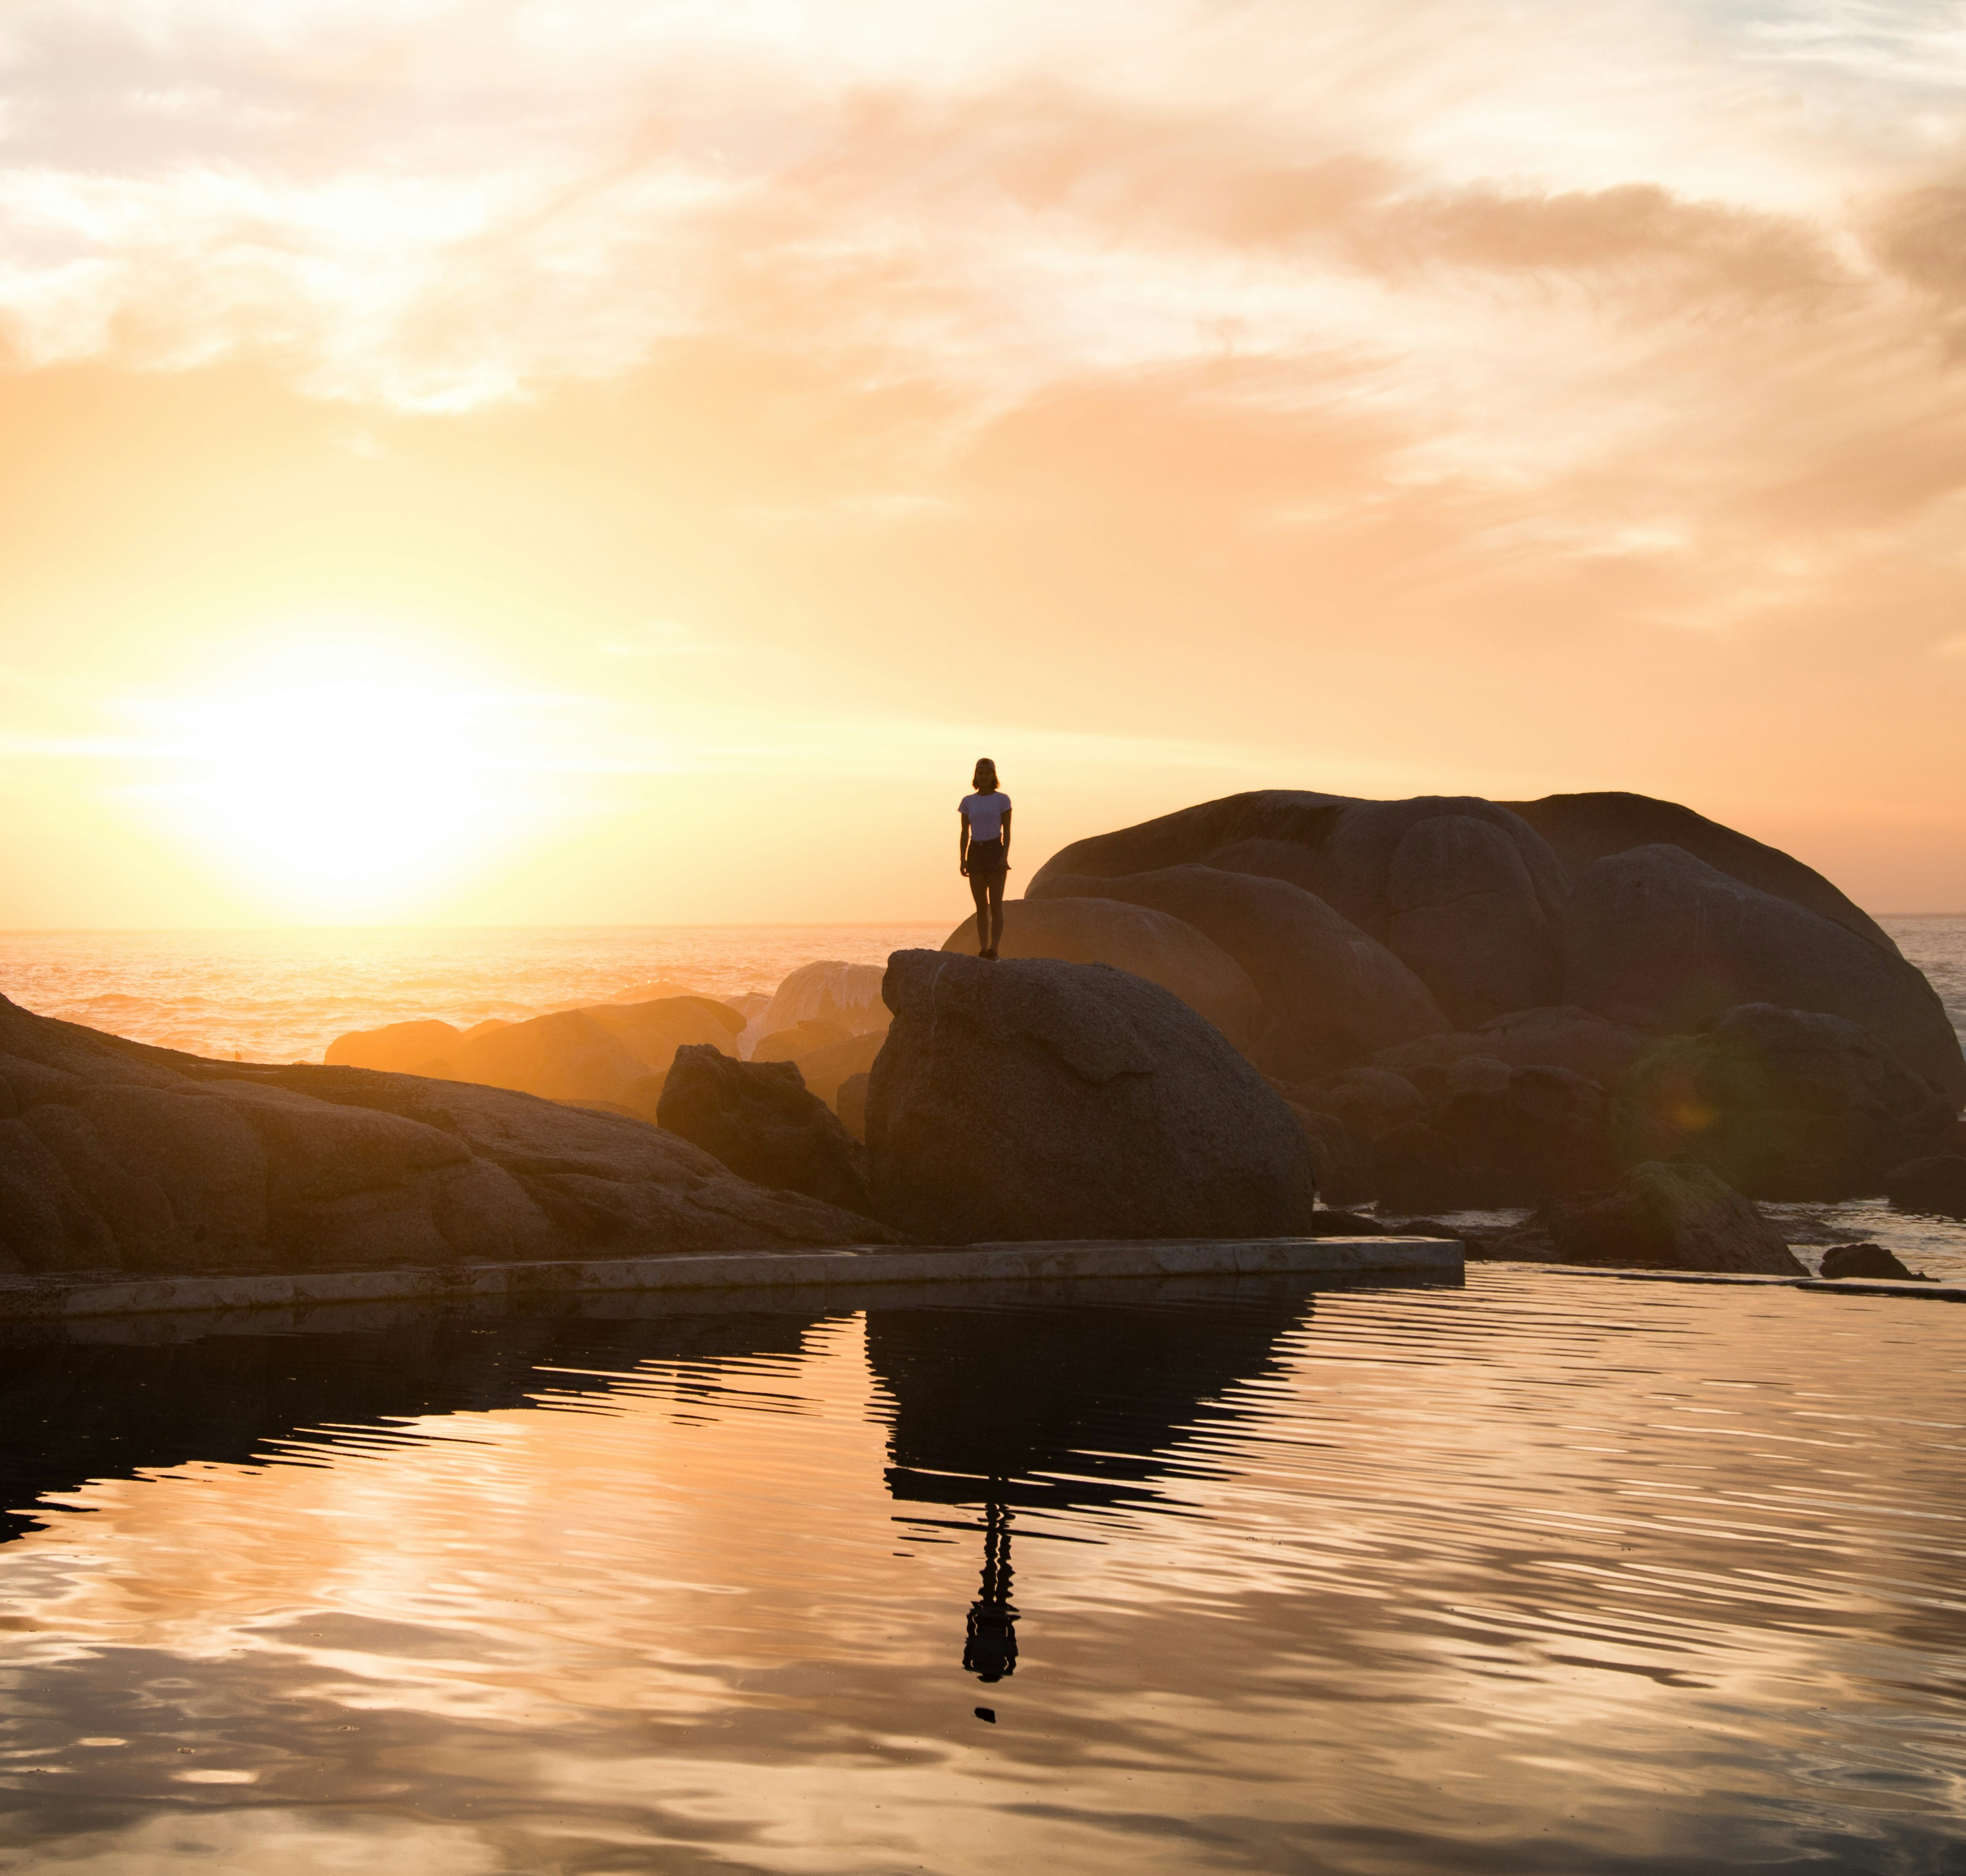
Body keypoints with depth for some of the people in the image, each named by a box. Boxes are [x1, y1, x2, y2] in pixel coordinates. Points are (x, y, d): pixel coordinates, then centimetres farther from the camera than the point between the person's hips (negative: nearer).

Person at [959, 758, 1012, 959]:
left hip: (995, 852, -3)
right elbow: (965, 833, 8)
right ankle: (983, 950, 5)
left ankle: (994, 950, -9)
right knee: (981, 907, 3)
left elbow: (1007, 831, -3)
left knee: (995, 905, -8)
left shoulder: (1002, 799, -1)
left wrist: (1005, 857, -14)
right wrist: (962, 860, -2)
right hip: (976, 853, 3)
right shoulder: (968, 802, 8)